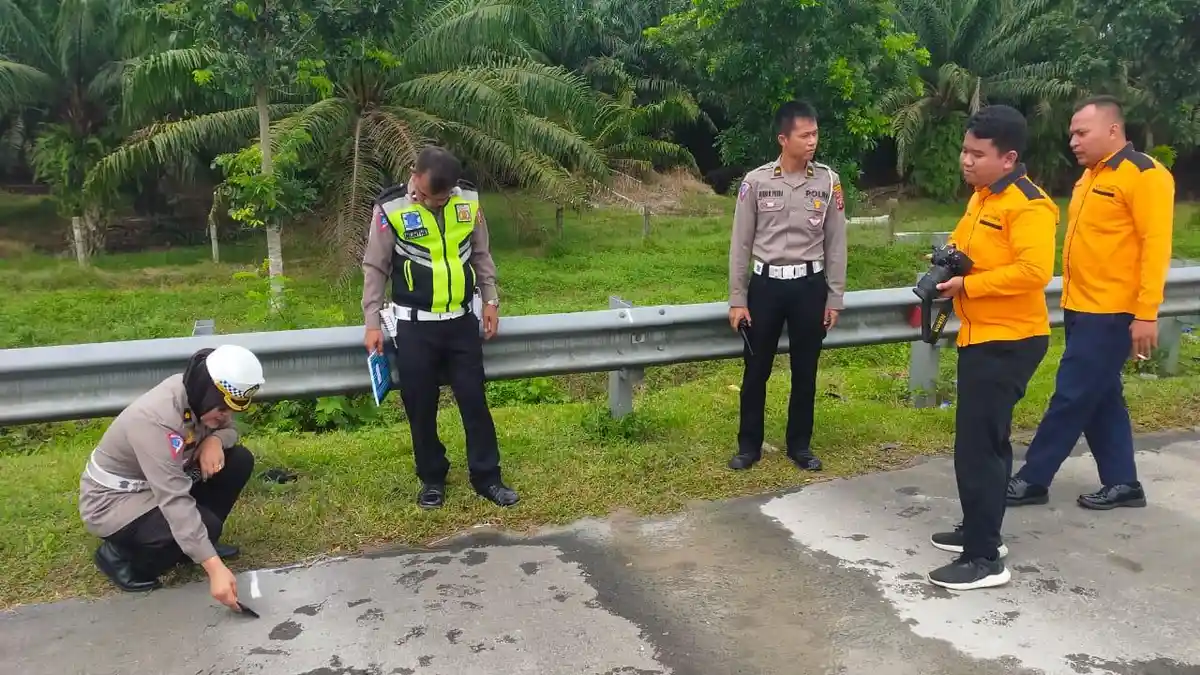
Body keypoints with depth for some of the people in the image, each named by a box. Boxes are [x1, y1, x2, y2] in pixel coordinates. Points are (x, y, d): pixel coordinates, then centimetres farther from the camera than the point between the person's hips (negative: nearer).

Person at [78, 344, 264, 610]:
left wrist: (215, 440, -19)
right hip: (111, 501, -8)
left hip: (160, 482, 8)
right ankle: (120, 556, -2)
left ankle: (197, 542, 8)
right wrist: (215, 568, -42)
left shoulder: (197, 393, -13)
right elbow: (175, 501, -39)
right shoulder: (155, 419, -36)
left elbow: (229, 429, 8)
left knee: (239, 461, -5)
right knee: (206, 523, -27)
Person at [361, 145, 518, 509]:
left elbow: (481, 255, 10)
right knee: (421, 408, 7)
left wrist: (490, 301, 9)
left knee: (474, 401, 7)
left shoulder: (469, 199, -4)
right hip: (415, 325, -2)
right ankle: (432, 479, 26)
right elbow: (375, 268, -3)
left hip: (462, 320, 2)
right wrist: (372, 323, -5)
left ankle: (487, 478, 20)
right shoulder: (390, 208, -12)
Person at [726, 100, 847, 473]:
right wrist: (737, 299, -2)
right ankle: (749, 444, 23)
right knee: (756, 369, 7)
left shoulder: (828, 182, -1)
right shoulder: (756, 182, -5)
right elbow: (741, 243, 0)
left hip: (809, 285, 1)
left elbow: (836, 244, 4)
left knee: (805, 370, 11)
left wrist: (834, 298, 3)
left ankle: (800, 444, 27)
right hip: (766, 284, -1)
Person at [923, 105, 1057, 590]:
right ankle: (981, 531, 32)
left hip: (1009, 342, -10)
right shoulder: (983, 195, 11)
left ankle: (985, 559, 3)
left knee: (976, 446, -8)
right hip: (981, 337, 10)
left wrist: (966, 285, -22)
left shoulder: (1028, 204, -19)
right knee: (988, 440, 19)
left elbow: (1033, 271, -30)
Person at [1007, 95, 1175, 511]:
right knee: (1100, 399, 14)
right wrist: (1071, 299, 16)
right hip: (1081, 308, 9)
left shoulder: (1144, 175, -12)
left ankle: (1033, 480, 6)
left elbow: (1156, 245, -17)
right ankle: (1122, 483, 25)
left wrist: (1146, 313, -20)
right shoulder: (1091, 175, 15)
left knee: (1072, 397, -3)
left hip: (1111, 313, -9)